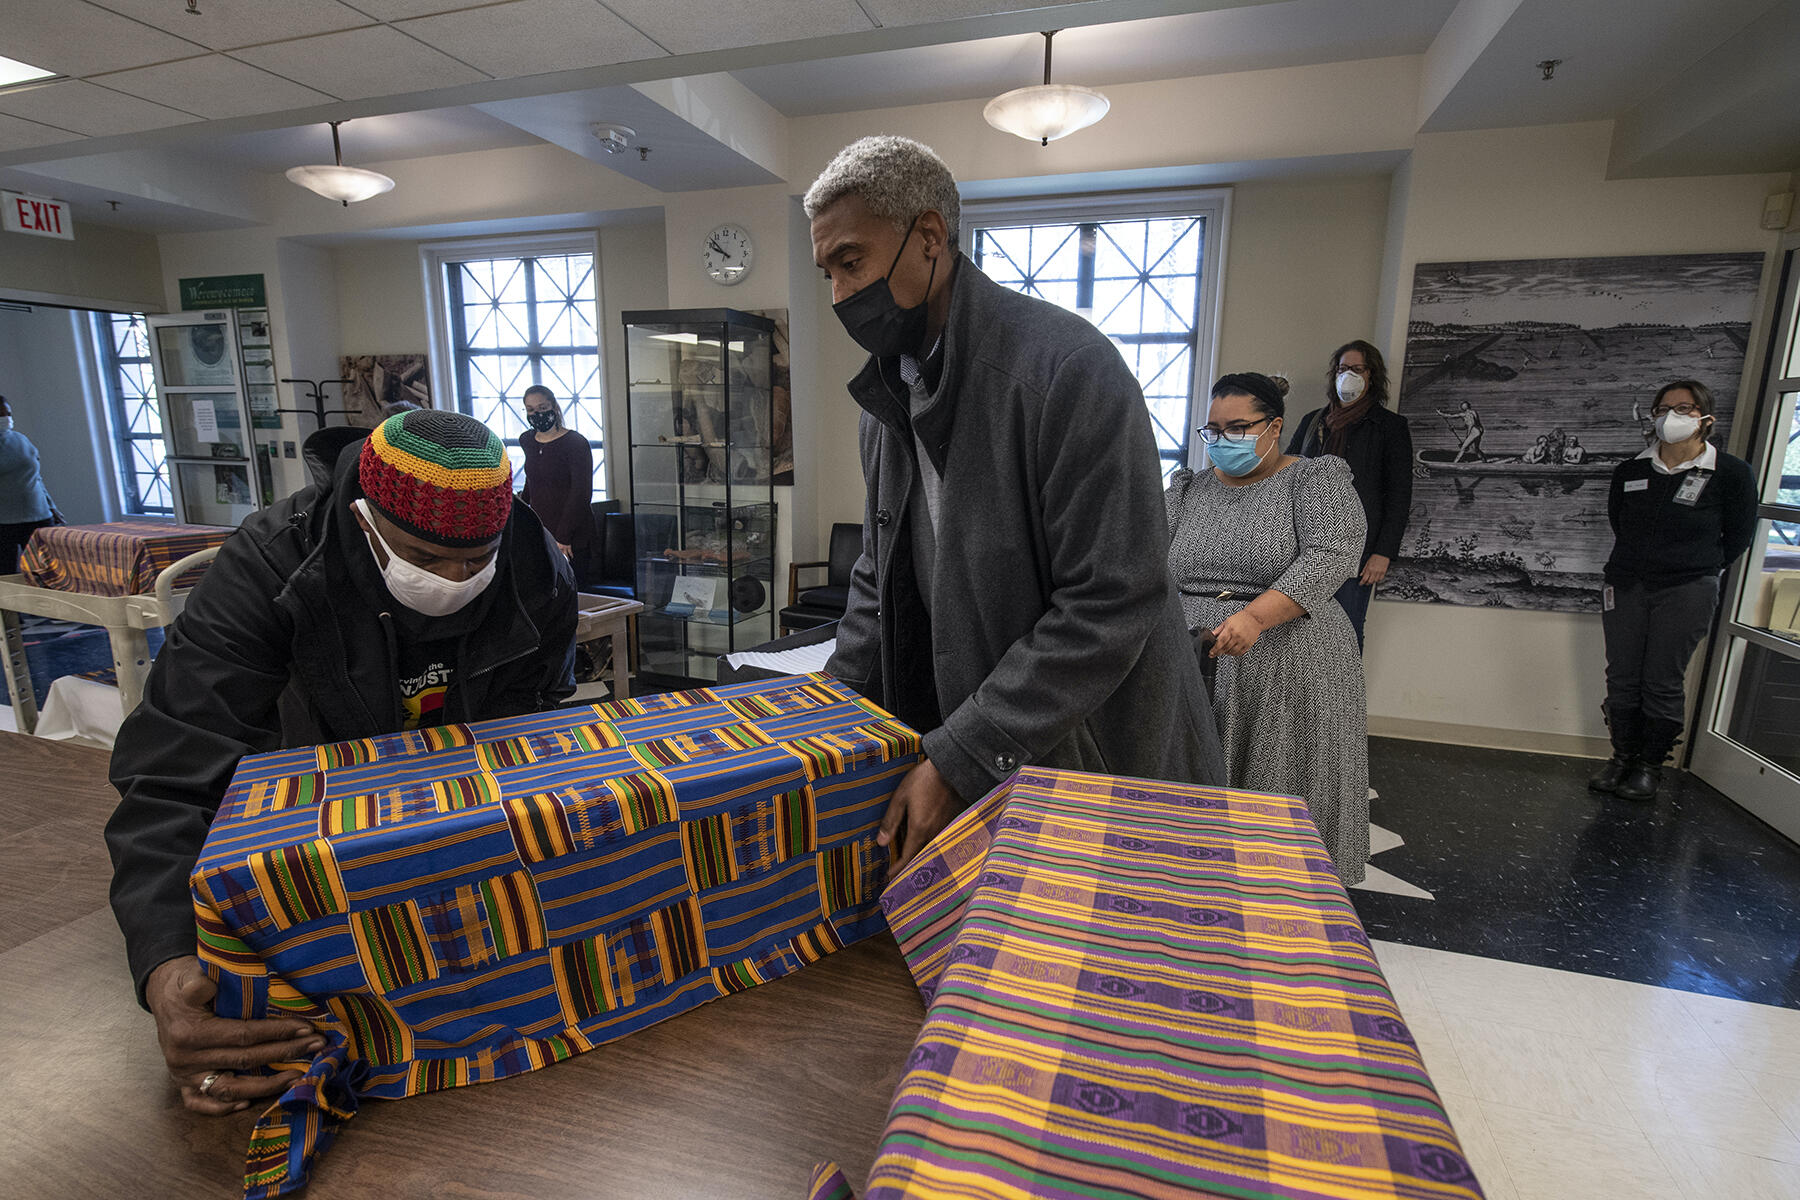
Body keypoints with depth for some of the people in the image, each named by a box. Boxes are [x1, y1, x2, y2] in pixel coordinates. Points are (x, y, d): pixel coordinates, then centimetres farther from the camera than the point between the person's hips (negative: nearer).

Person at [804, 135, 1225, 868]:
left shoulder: (1067, 367, -21)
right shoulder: (888, 395, 5)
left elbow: (1109, 607, -25)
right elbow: (881, 578, 12)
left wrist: (958, 757, -24)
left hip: (1104, 763, -6)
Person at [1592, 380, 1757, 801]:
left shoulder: (1731, 473, -5)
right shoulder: (1629, 471, 4)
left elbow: (1739, 536, 5)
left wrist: (1698, 568, 9)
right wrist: (1641, 561, 16)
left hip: (1687, 592, -3)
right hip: (1625, 586, 3)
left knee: (1663, 683, 1)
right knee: (1622, 679, 6)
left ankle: (1650, 766, 14)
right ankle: (1623, 756, 19)